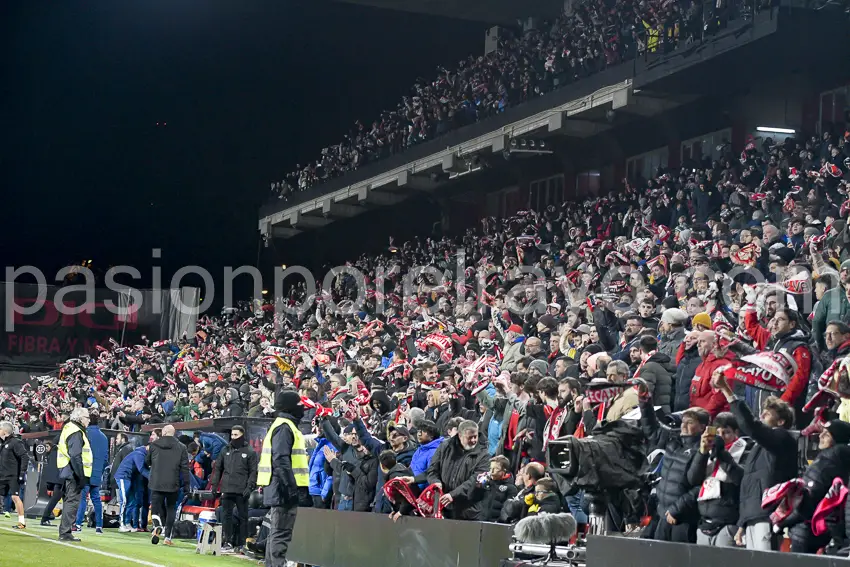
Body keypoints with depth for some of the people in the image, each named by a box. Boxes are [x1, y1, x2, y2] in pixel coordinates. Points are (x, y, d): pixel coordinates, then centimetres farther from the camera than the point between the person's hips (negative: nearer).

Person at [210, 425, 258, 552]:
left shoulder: (249, 452, 1)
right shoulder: (225, 451, 13)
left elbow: (253, 471, -3)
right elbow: (218, 468, 17)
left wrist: (249, 487, -12)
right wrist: (214, 484, 8)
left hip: (242, 491, -4)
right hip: (227, 489, 4)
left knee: (243, 517, 3)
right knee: (226, 515, 3)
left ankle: (241, 543, 8)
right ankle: (227, 542, 8)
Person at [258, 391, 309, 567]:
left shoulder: (286, 426, 20)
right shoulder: (284, 427, -13)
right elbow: (281, 460, -22)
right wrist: (291, 487, -25)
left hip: (279, 492, 10)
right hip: (284, 491, -10)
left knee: (276, 533, 14)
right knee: (281, 534, -10)